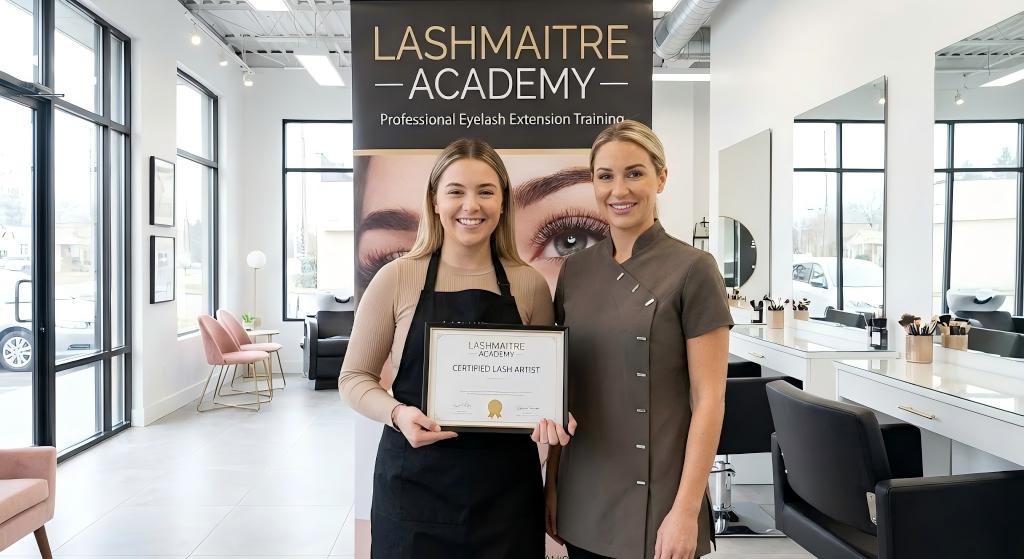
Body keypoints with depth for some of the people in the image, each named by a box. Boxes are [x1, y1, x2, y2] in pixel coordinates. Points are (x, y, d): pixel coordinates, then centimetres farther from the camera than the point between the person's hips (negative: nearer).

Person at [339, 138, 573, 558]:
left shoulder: (530, 285, 1)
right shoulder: (396, 279, -4)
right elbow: (354, 377, 1)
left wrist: (551, 417, -11)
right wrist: (397, 413, -17)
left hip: (506, 485, 2)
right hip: (414, 481, -1)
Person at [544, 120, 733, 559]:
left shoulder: (692, 269, -10)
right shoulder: (574, 270, 4)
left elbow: (709, 399, -11)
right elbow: (564, 389, 8)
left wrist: (686, 510, -14)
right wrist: (552, 484, 8)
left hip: (656, 504, -4)